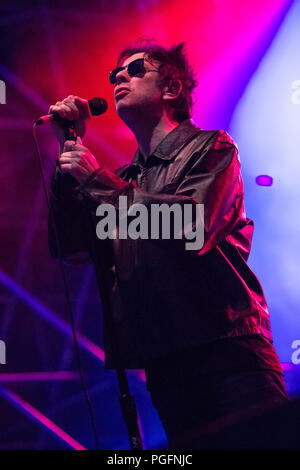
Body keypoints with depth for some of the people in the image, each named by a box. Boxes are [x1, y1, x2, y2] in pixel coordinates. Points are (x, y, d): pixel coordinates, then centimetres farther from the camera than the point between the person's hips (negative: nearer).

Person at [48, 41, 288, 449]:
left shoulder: (211, 148, 3)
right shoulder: (122, 180, 20)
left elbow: (193, 227, -15)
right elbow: (71, 248, 10)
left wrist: (98, 181, -10)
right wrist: (70, 150, 6)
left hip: (227, 351, -5)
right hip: (163, 363, 5)